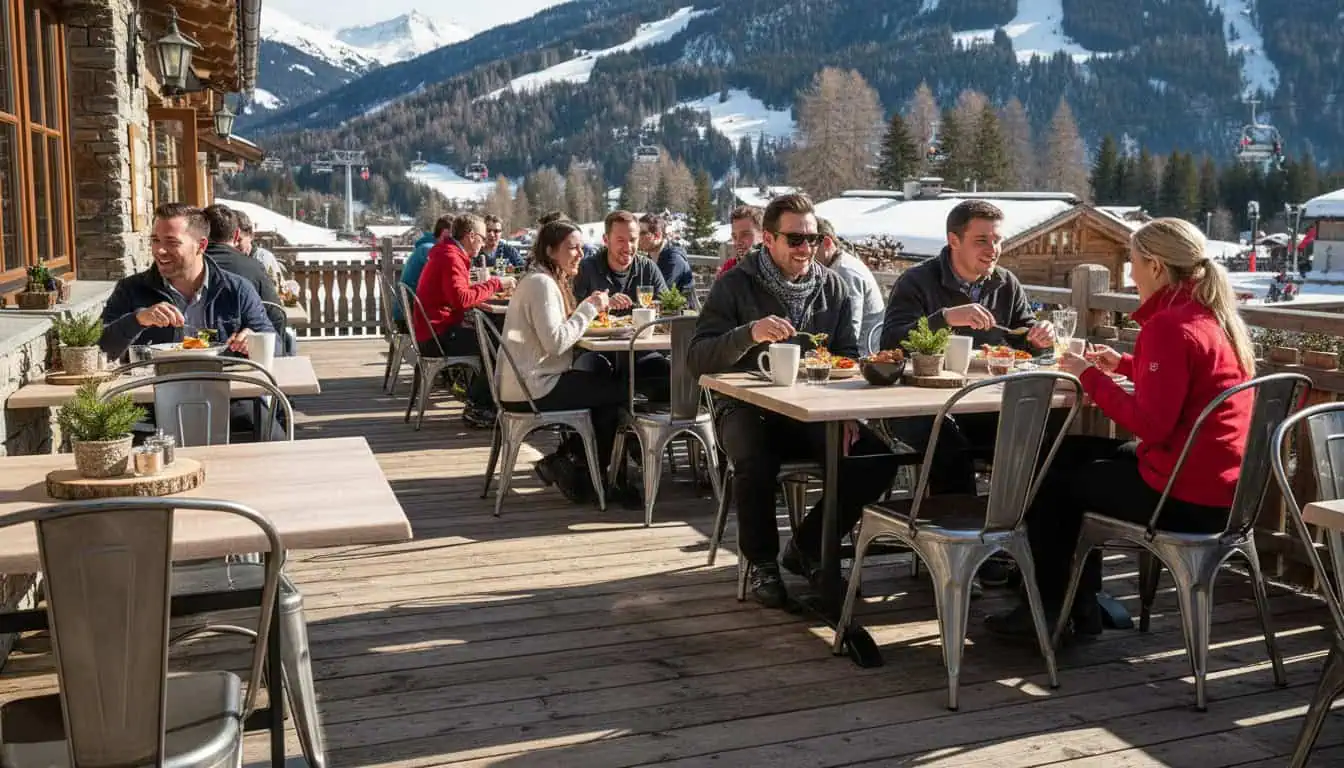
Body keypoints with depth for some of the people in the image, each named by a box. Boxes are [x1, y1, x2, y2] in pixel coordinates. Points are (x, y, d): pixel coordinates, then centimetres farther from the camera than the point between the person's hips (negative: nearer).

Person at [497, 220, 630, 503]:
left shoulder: (549, 280, 16)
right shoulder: (542, 283, -16)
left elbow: (560, 329, 10)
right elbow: (555, 342, -25)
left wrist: (591, 308, -1)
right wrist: (588, 310, -16)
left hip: (527, 383, 10)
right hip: (532, 391, -10)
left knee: (602, 374, 22)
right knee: (618, 391, -4)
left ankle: (566, 459, 19)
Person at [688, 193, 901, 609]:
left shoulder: (832, 286, 9)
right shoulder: (735, 285, -4)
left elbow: (848, 356, 10)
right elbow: (697, 359, -11)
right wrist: (749, 334, -29)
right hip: (748, 407, -4)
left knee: (879, 459, -18)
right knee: (755, 463, -36)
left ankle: (808, 548, 6)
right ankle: (762, 562, -5)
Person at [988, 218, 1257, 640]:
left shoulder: (1169, 326, -21)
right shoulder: (1215, 316, 8)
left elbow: (1149, 424, -25)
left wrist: (1090, 376, -15)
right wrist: (1125, 365, 14)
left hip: (1186, 498, -10)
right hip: (1219, 488, 10)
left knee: (1051, 480, 9)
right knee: (1070, 452, 21)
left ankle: (1049, 608, 26)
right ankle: (1079, 602, 26)